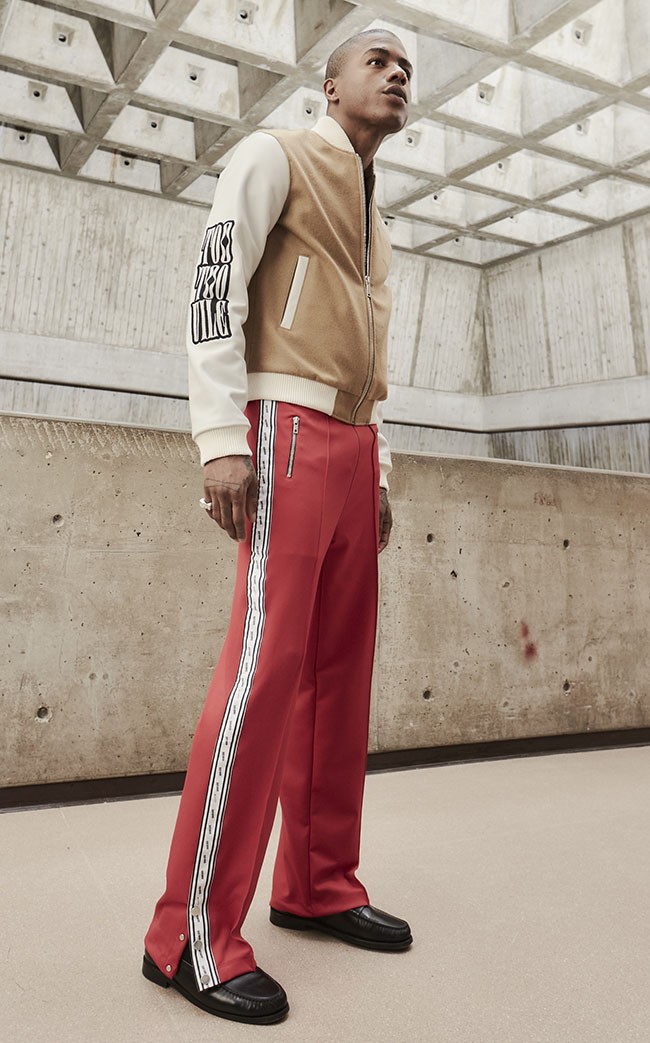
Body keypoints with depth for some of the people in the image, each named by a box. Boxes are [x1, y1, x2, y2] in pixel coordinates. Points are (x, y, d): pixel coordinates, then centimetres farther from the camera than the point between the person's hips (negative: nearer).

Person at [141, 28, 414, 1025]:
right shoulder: (276, 155, 6)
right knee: (269, 660, -16)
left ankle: (318, 884, 13)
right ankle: (193, 932, -8)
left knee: (342, 667, 3)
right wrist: (221, 438, -19)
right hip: (289, 430, -8)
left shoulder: (375, 221, 29)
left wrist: (379, 467, 18)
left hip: (355, 449, 9)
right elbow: (214, 288, -7)